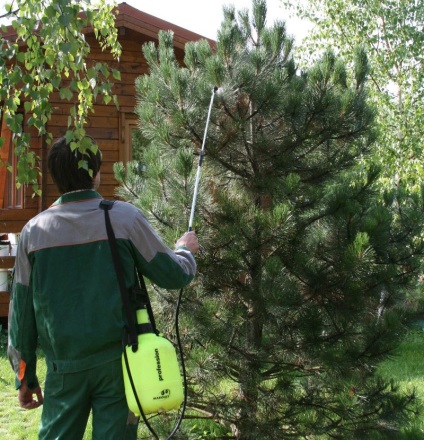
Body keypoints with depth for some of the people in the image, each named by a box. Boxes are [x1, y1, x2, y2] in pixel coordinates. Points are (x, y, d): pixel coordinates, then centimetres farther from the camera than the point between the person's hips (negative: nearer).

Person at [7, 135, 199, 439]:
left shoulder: (34, 230, -1)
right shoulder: (124, 217, -8)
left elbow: (22, 309, 3)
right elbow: (174, 275, -2)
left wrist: (25, 376, 13)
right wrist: (186, 249, 21)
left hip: (64, 366, 2)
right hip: (116, 360, -2)